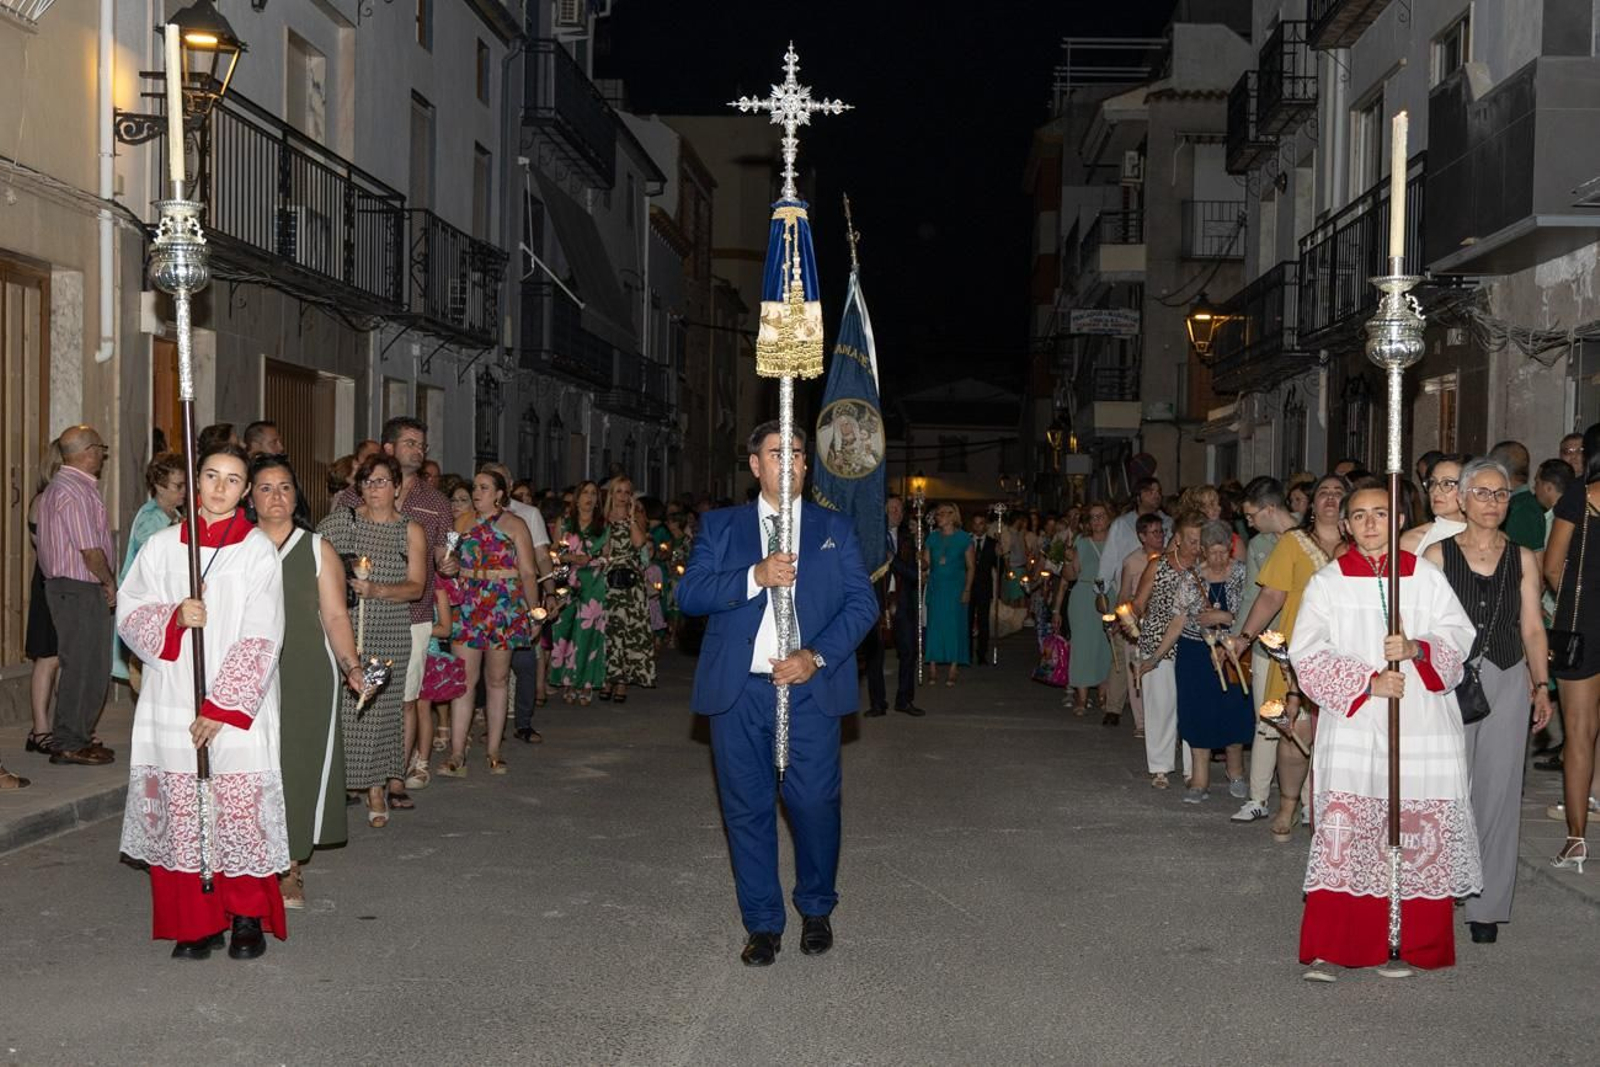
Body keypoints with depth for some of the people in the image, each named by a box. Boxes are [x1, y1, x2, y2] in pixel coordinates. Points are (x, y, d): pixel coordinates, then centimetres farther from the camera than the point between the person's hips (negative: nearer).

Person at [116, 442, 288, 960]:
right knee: (180, 814, 3)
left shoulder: (258, 551, -1)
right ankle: (197, 923, 13)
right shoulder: (162, 546, 9)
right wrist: (173, 618, -13)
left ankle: (248, 918, 12)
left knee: (240, 810, -4)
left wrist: (221, 708, -11)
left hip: (236, 707, -3)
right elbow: (129, 613, 8)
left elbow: (261, 640, -6)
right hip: (173, 704, 3)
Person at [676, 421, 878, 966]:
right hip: (738, 691, 1)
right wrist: (755, 576, -15)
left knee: (814, 801, -4)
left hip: (809, 688, -1)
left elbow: (862, 602, 3)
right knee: (747, 808, 4)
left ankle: (816, 910, 19)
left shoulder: (835, 528, 11)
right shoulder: (719, 526, 11)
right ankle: (763, 924, 15)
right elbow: (688, 592, -1)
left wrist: (816, 657, -11)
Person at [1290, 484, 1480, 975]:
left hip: (1421, 728, 1)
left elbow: (1459, 635, 6)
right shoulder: (1327, 583, 7)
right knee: (1344, 833, -7)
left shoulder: (1426, 576, 11)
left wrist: (1417, 648, -14)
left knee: (1423, 834, -2)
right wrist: (1368, 681, -11)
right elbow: (1308, 655, -1)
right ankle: (1328, 948, -2)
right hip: (1353, 728, -1)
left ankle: (1420, 945, 10)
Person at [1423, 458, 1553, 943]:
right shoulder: (1438, 554, 2)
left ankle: (1488, 904, 10)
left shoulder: (1522, 559, 9)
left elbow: (1532, 628, 9)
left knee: (1498, 792, 2)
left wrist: (1541, 685, 1)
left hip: (1507, 682, 2)